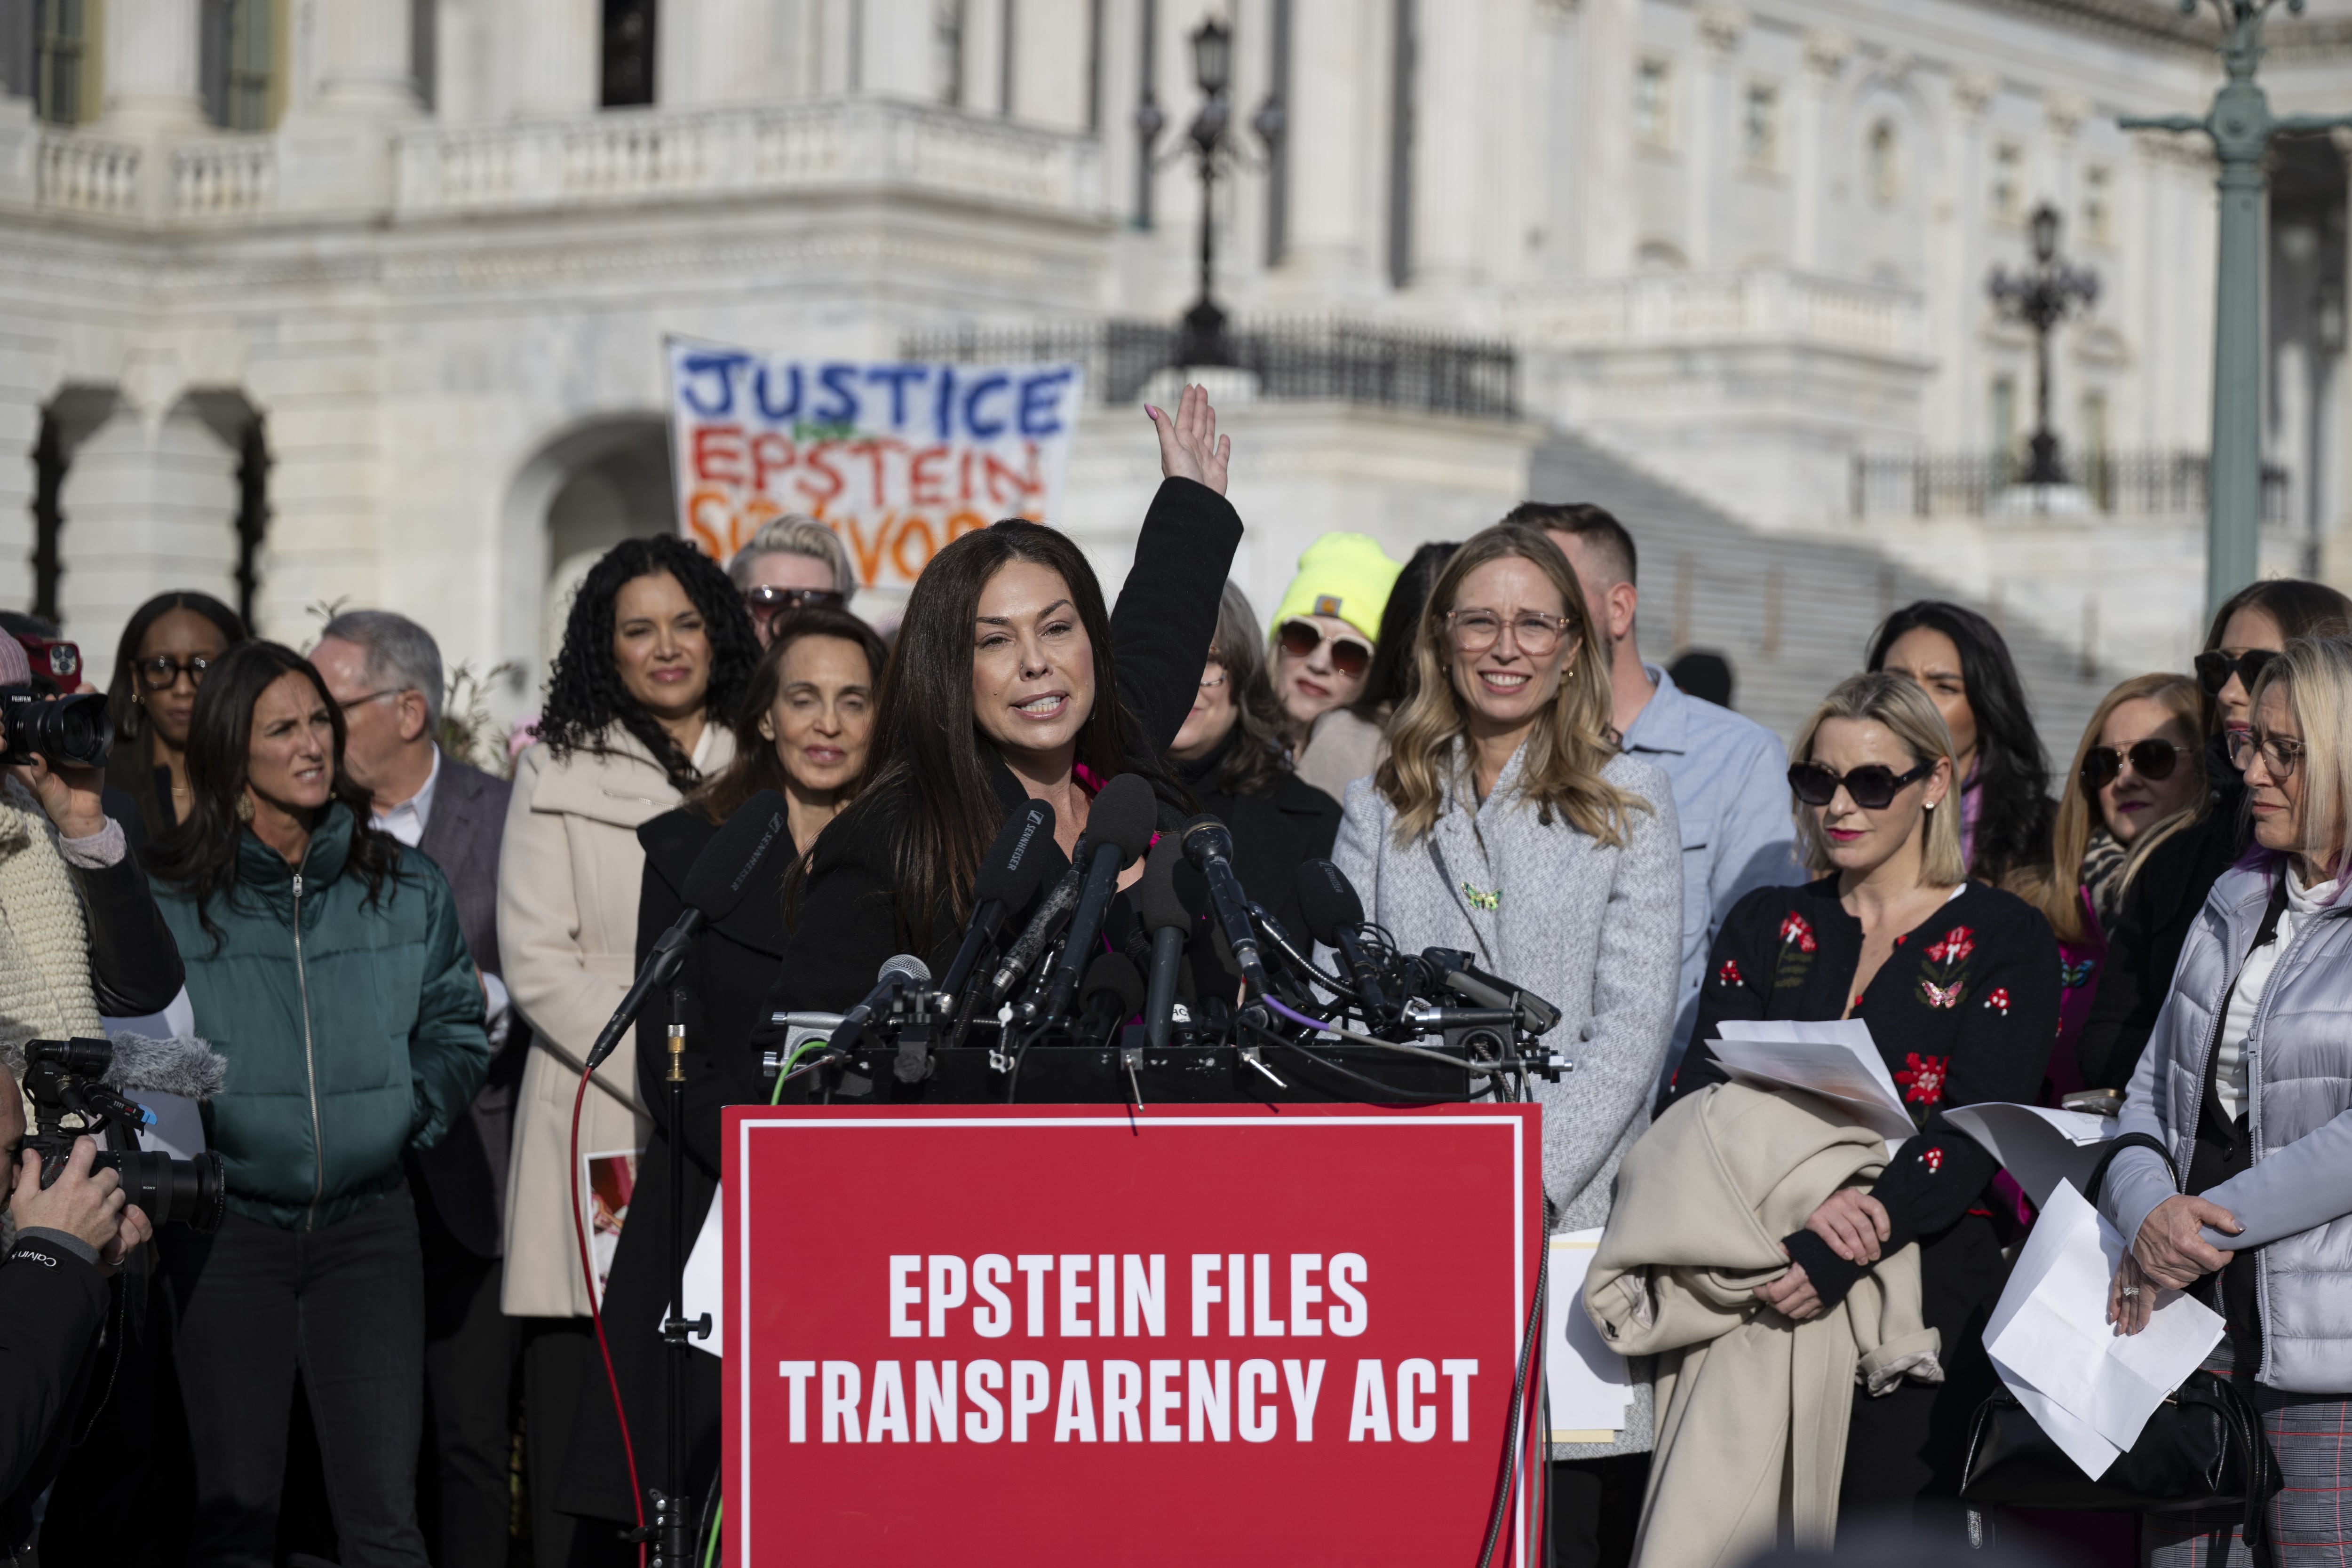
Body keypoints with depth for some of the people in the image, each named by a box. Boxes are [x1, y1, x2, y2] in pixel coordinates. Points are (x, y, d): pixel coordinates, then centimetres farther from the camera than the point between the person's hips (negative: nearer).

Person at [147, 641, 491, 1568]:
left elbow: (454, 1025, 15)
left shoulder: (402, 886, 6)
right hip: (228, 1228, -1)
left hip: (369, 1222, 1)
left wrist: (414, 1114, -1)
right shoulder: (169, 899, -2)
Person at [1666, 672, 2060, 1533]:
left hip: (1926, 1282, -3)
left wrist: (1841, 1254, -22)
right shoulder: (1768, 926, 16)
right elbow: (1698, 1096, 4)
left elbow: (1974, 1132, -8)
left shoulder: (2004, 938, 4)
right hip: (1763, 1283, 3)